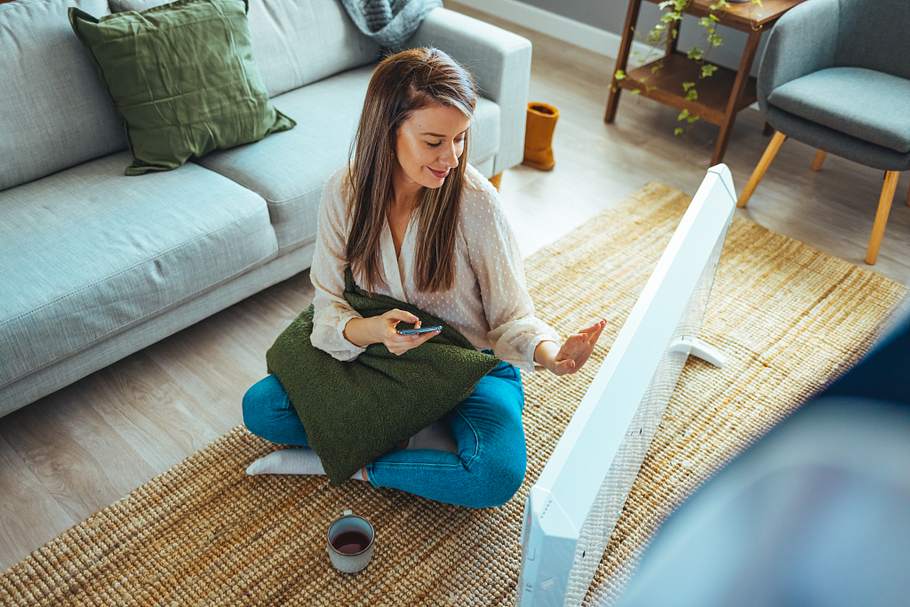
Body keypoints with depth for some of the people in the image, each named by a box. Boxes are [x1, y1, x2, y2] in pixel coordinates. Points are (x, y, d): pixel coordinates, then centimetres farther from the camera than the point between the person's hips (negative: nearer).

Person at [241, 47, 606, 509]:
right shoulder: (345, 191, -15)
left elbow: (511, 315, -16)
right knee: (259, 406, -12)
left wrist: (552, 353, -39)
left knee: (497, 474, -30)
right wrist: (372, 329, -35)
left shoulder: (474, 199, -23)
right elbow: (329, 309, -11)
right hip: (377, 353, 3)